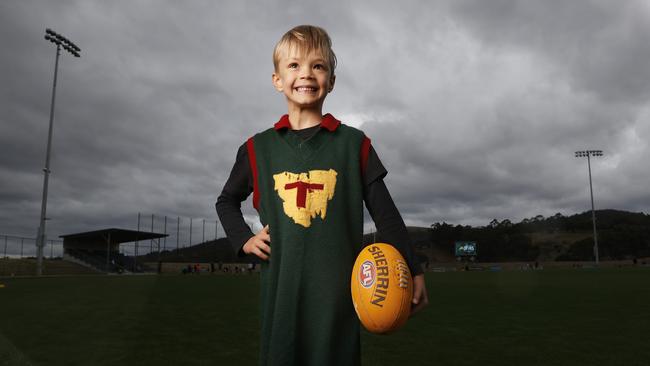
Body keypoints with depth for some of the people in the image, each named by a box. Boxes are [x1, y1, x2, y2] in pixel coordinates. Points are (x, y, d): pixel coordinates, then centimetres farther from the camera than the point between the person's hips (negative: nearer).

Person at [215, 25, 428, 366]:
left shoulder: (354, 143, 2)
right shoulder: (258, 148, 6)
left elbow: (385, 212, 3)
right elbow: (227, 201, 20)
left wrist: (411, 270, -1)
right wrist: (244, 240, 4)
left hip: (338, 288, -1)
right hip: (281, 287, 2)